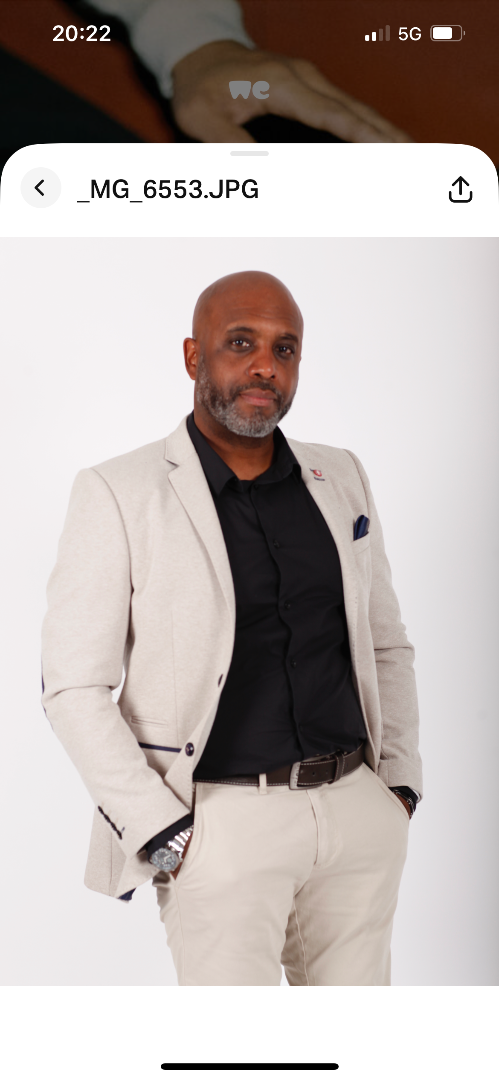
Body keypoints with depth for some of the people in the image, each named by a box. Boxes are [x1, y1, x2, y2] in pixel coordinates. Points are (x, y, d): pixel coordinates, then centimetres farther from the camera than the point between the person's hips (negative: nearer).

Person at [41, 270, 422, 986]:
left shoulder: (340, 479, 8)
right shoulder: (118, 494, -7)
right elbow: (73, 686, -8)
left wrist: (401, 782, 7)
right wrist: (161, 833, -11)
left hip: (359, 812, 5)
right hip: (223, 821, -4)